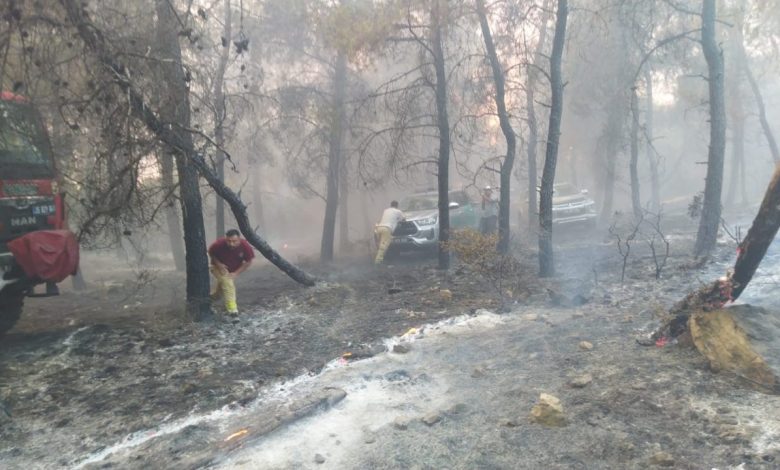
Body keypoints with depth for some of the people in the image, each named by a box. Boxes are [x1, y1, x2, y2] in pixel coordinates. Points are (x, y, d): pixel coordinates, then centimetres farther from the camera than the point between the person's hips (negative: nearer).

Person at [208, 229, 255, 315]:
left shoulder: (245, 246, -32)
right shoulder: (219, 244, -35)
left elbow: (248, 261, -17)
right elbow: (211, 253, -13)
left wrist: (236, 273, -23)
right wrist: (218, 264, -24)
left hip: (234, 270, 3)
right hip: (220, 267, -3)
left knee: (222, 285, 24)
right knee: (228, 285, -26)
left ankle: (213, 296, 56)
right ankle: (232, 311, -27)